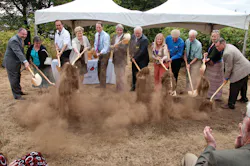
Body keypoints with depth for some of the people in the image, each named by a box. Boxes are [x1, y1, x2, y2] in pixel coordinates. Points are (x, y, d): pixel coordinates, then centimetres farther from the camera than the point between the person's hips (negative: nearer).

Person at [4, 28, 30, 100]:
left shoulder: (21, 39, 6)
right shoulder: (14, 40, -24)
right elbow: (18, 52, -36)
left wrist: (26, 61, 4)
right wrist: (25, 62, -45)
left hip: (17, 62, 9)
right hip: (11, 62, -9)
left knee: (18, 77, 19)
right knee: (14, 78, -1)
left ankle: (19, 91, 34)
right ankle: (17, 95, 8)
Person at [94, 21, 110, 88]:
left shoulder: (106, 35, -20)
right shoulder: (96, 34, 4)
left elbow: (106, 47, -25)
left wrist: (100, 53, -39)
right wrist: (96, 51, -5)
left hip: (105, 54, -8)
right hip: (99, 53, 8)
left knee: (102, 70, -7)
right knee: (99, 70, 13)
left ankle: (102, 85, 4)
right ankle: (102, 84, 26)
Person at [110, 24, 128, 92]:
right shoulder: (114, 37, 8)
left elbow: (125, 49, -23)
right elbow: (111, 45, 15)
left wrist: (118, 46, -38)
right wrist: (112, 46, -7)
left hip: (121, 59, -7)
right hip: (115, 59, 7)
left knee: (121, 75, 1)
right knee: (117, 74, 19)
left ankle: (121, 89, 14)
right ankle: (117, 88, 34)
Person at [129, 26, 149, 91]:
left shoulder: (144, 39, -22)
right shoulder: (133, 36, 1)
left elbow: (142, 51, -25)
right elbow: (131, 45, 15)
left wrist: (135, 57, -19)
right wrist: (131, 54, 4)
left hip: (142, 60, -7)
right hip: (134, 59, 7)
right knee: (134, 73, 17)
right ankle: (134, 86, 33)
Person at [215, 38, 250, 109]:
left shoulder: (227, 53, -29)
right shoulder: (229, 45, 3)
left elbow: (228, 68, -20)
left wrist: (226, 78, -6)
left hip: (241, 71, -11)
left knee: (234, 88, -1)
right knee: (243, 85, 28)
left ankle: (231, 104, 9)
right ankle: (244, 98, 48)